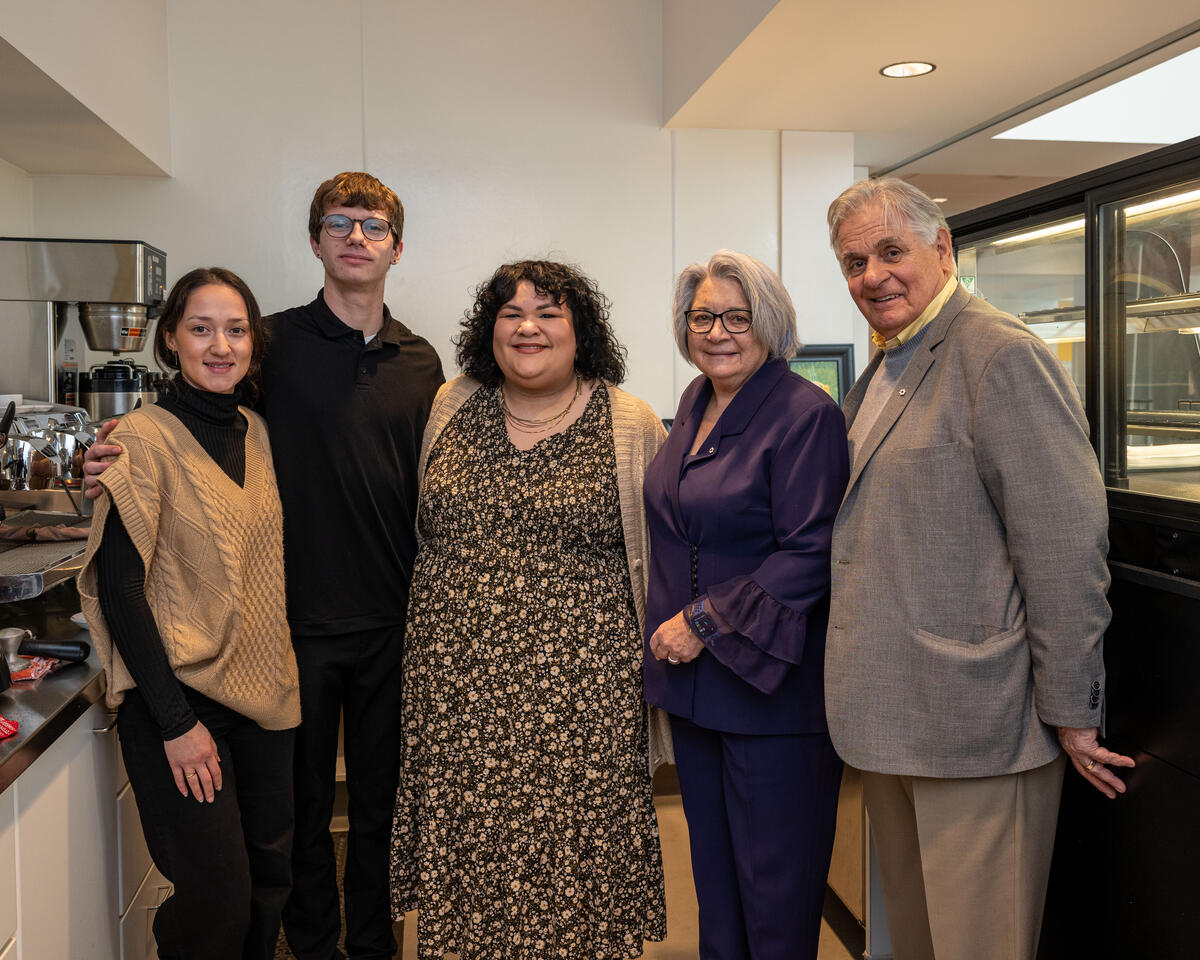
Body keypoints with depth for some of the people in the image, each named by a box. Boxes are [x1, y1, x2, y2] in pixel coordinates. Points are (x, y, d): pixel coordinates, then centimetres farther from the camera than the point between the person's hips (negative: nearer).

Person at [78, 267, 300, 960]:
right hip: (180, 697, -6)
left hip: (264, 692, 6)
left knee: (271, 877, 14)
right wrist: (175, 721, -16)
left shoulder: (256, 433, 7)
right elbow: (120, 588, -14)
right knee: (218, 898, 0)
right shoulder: (144, 437, -12)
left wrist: (282, 675, 9)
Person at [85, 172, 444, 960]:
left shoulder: (420, 363, 6)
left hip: (391, 621, 2)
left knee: (380, 799, 14)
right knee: (303, 802, 11)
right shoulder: (275, 342, -2)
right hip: (299, 618, -2)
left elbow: (431, 493, 11)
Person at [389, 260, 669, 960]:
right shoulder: (452, 408, 9)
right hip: (461, 689, 3)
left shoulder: (631, 424, 1)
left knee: (574, 855, 2)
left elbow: (657, 553, 5)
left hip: (581, 689, -2)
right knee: (468, 847, 9)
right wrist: (433, 638, 19)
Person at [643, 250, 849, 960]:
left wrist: (704, 621, -18)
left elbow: (809, 554, -20)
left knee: (775, 876, 5)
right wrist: (671, 622, 14)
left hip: (771, 675, -8)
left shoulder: (807, 415, -15)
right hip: (692, 674, 8)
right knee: (712, 859, 20)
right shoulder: (697, 402, 10)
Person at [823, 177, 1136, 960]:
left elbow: (1066, 546, -17)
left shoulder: (1001, 355, -13)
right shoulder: (880, 374, 15)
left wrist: (1070, 712, -14)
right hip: (889, 719, 8)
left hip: (976, 719, -8)